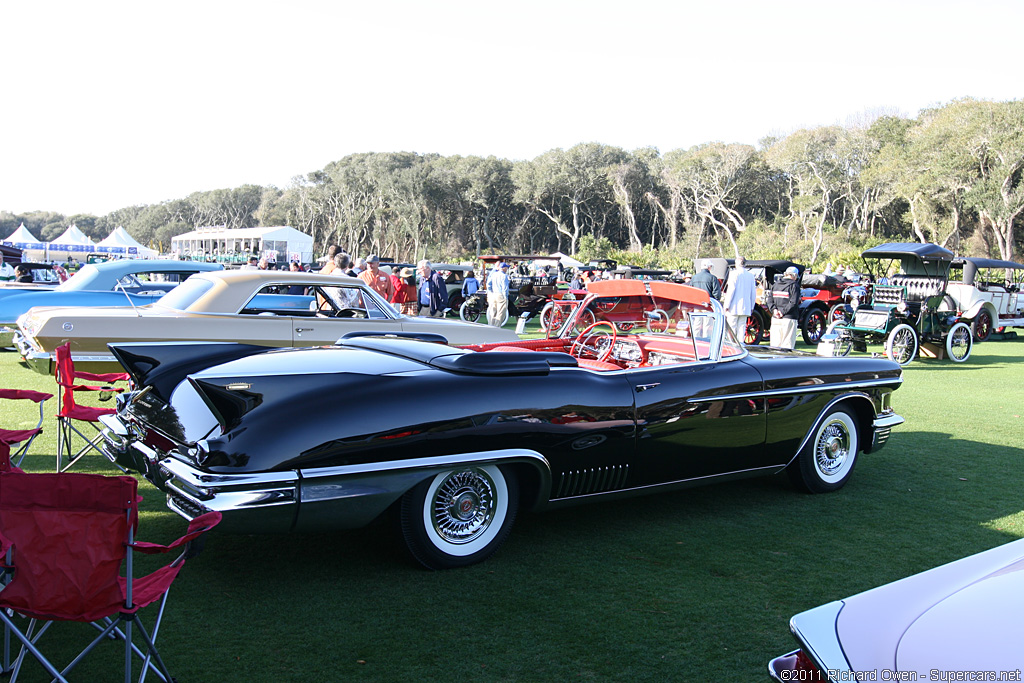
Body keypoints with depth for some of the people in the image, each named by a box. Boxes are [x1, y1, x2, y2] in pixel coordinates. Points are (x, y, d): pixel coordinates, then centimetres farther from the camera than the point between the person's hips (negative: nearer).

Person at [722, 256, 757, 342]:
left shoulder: (734, 274, -6)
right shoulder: (751, 275, 10)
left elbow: (730, 291, -10)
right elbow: (754, 293, 12)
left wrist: (726, 306, -7)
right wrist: (751, 307, 19)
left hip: (734, 307, -5)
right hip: (746, 308, 5)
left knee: (731, 327, -1)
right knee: (742, 327, 7)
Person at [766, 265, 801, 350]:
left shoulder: (776, 284, 11)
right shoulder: (794, 285, -6)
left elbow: (769, 299, 6)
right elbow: (793, 302, -15)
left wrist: (774, 309, -3)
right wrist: (783, 311, -10)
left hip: (775, 318, 5)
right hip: (789, 318, -5)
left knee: (774, 343, 8)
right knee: (787, 345, -2)